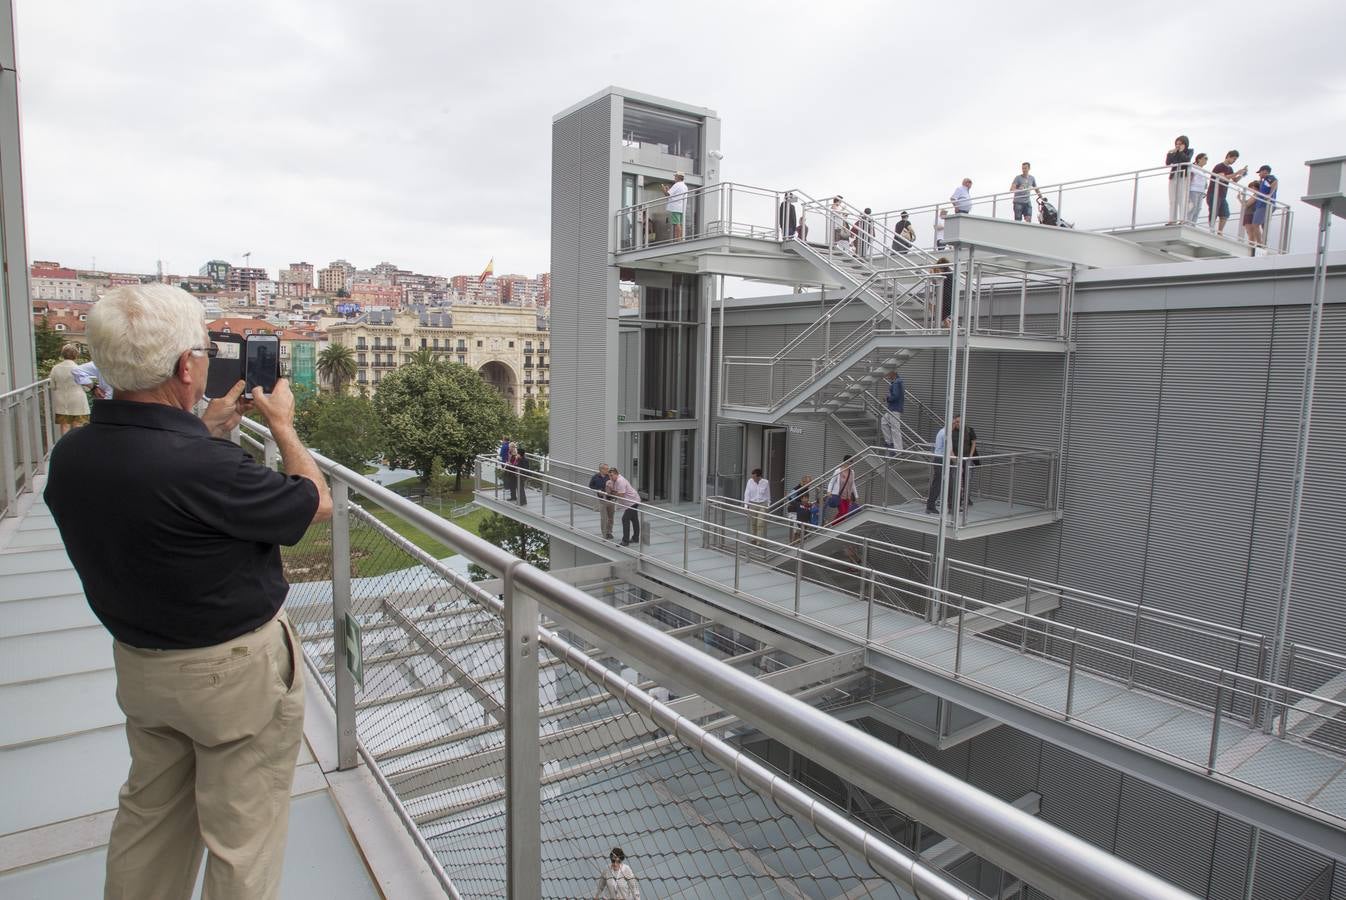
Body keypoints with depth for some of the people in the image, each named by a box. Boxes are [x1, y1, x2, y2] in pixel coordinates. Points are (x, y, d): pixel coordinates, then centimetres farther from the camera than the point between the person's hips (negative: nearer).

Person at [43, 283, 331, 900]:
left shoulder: (69, 456, -8)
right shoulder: (204, 467, -32)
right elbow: (317, 503, -15)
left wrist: (211, 429, 14)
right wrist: (282, 426, -1)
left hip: (138, 663, 8)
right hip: (238, 670, -7)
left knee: (149, 821, 27)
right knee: (241, 839, 12)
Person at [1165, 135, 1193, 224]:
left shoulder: (1189, 151, 10)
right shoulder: (1174, 152, 18)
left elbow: (1187, 160, -8)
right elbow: (1167, 163, 8)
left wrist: (1181, 151, -3)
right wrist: (1170, 153, -1)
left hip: (1183, 177, -4)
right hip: (1173, 176, 4)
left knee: (1182, 199, -13)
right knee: (1172, 200, -2)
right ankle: (1172, 220, -4)